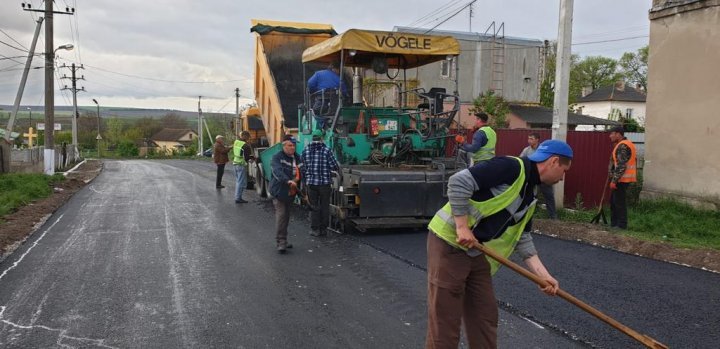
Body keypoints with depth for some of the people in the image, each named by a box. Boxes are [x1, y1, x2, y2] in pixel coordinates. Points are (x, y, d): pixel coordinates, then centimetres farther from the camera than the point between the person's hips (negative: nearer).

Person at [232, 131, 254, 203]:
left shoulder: (236, 142, 6)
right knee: (241, 182, -2)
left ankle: (237, 197, 23)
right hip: (242, 165, -9)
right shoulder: (246, 146, -20)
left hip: (235, 163, 9)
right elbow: (247, 157, -20)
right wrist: (253, 157, 2)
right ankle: (238, 198, -2)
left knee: (238, 181, 18)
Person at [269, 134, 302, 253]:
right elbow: (278, 172, -28)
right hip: (279, 191, -7)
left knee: (286, 216, 13)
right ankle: (281, 242, -10)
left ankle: (283, 240, 23)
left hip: (291, 192, 7)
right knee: (281, 215, -11)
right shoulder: (277, 157, -11)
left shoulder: (297, 158, 11)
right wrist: (288, 181, -45)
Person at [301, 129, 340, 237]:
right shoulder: (326, 150, -7)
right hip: (324, 183, -2)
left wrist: (305, 180, 20)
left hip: (311, 183, 2)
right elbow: (334, 166, -7)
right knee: (324, 206, 9)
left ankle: (315, 229, 10)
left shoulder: (305, 150, 2)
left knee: (314, 206, 9)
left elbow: (303, 168, 7)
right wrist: (338, 167, 16)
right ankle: (323, 229, 14)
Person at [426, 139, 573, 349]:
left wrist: (542, 274, 8)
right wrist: (463, 227, -22)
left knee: (485, 317, 14)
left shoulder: (530, 196, 14)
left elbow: (521, 237, 16)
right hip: (449, 243, -9)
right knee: (445, 323, -4)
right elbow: (459, 182, -24)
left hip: (477, 252, 9)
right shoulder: (512, 167, -15)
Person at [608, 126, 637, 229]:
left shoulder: (622, 146, -16)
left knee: (619, 202, -5)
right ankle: (614, 223, 21)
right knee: (614, 201, 16)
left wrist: (614, 180, -22)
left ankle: (622, 225, 0)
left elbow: (621, 166, -22)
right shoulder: (626, 144, 17)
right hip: (624, 178, 11)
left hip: (622, 179, -11)